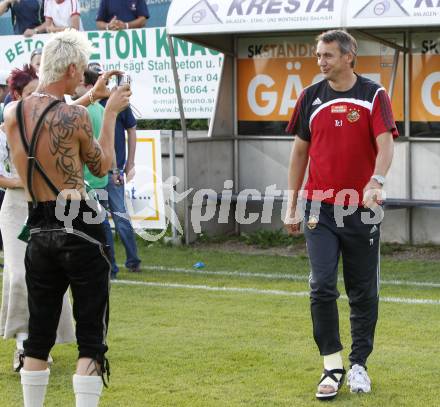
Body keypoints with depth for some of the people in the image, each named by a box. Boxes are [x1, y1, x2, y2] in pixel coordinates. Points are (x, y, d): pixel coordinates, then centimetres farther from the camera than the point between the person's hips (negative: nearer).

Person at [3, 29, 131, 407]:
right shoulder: (75, 116, -13)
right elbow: (102, 166, 3)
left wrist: (91, 97, 31)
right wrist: (110, 113, 11)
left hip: (39, 231, 6)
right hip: (80, 230, -6)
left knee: (39, 335, 15)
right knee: (91, 337, -1)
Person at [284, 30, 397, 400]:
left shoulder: (374, 95, -3)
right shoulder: (311, 97, 7)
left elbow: (385, 144, -14)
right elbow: (300, 152, 12)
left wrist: (376, 181, -34)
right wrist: (292, 206, 10)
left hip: (362, 209, -1)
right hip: (320, 209, 2)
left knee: (364, 292, 7)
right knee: (322, 287, -8)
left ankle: (359, 364, 20)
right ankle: (332, 366, 0)